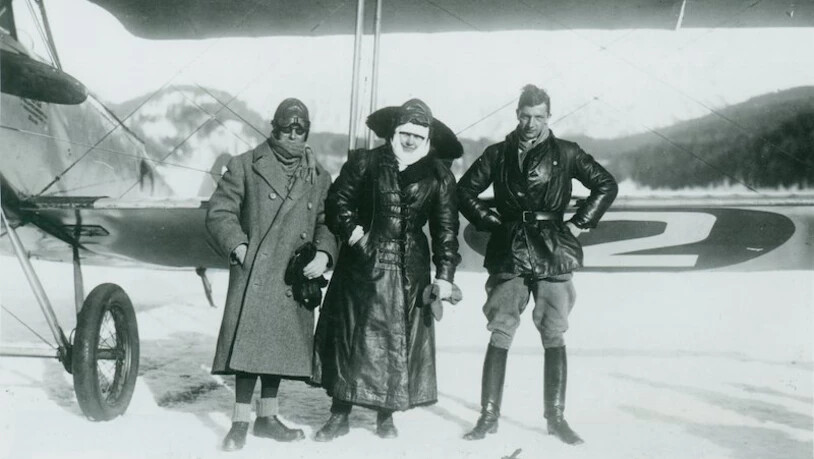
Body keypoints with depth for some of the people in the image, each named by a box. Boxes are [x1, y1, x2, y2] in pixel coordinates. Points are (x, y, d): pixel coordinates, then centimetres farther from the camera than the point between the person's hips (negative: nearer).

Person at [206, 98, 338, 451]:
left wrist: (324, 253, -6)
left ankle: (267, 417, 24)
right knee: (249, 344, -9)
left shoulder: (319, 178, 13)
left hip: (293, 277, 4)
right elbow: (219, 212, 0)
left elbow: (327, 222, 12)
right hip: (253, 273, -4)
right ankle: (240, 422, 2)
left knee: (280, 346, 10)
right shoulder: (245, 167, 2)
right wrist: (238, 246, -13)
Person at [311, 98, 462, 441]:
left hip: (408, 271, 1)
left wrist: (445, 274, -4)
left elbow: (446, 228, 1)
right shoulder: (365, 163, 1)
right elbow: (337, 203, 4)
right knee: (350, 336, 3)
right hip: (362, 265, 0)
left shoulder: (438, 175, 2)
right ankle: (339, 414, 14)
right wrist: (352, 231, -12)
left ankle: (386, 416, 19)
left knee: (398, 340, 5)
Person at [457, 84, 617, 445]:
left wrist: (578, 224, 1)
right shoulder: (497, 154, 7)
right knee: (499, 336, -1)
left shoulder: (566, 154, 4)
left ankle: (556, 417, 11)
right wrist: (490, 221, 3)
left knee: (554, 337, 2)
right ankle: (489, 416, 6)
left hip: (552, 253, 0)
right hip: (509, 253, 1)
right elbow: (465, 191, 13)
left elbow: (606, 185, 7)